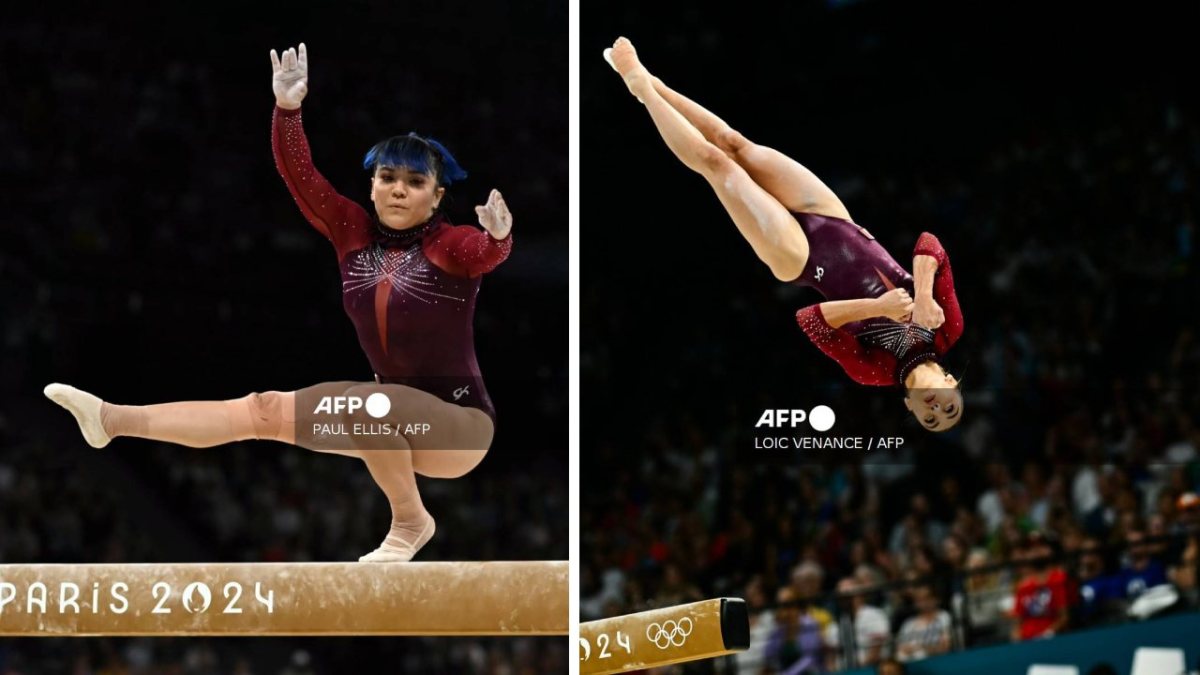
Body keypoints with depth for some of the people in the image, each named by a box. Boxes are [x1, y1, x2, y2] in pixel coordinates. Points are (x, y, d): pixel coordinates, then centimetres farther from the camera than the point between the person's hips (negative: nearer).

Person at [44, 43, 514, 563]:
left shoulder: (450, 244, -16)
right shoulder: (354, 233, 0)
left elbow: (487, 253, -38)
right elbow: (300, 178, -8)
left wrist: (498, 236, -61)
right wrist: (288, 108, -23)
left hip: (459, 423, -6)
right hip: (391, 416, 7)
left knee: (370, 404, -35)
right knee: (264, 409, 2)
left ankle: (409, 524, -15)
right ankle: (112, 419, 1)